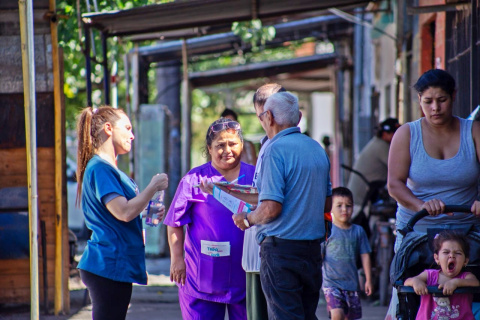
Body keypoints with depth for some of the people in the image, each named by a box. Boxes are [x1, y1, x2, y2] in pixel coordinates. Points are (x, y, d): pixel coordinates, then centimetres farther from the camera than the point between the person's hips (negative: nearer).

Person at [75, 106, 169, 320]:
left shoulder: (109, 168, 19)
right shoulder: (100, 169, -14)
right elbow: (124, 212, -23)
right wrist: (154, 186, -12)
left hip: (115, 265, 11)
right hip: (109, 265, -11)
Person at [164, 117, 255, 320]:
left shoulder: (255, 177, 6)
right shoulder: (194, 179, 0)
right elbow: (175, 224, 0)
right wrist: (177, 259, -5)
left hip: (245, 277, 2)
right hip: (203, 277, -2)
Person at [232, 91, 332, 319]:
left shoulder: (276, 149, -13)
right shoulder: (317, 149, 12)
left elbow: (271, 208, -19)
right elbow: (327, 204, 18)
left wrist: (247, 219, -1)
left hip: (281, 248, -8)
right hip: (313, 249, 8)